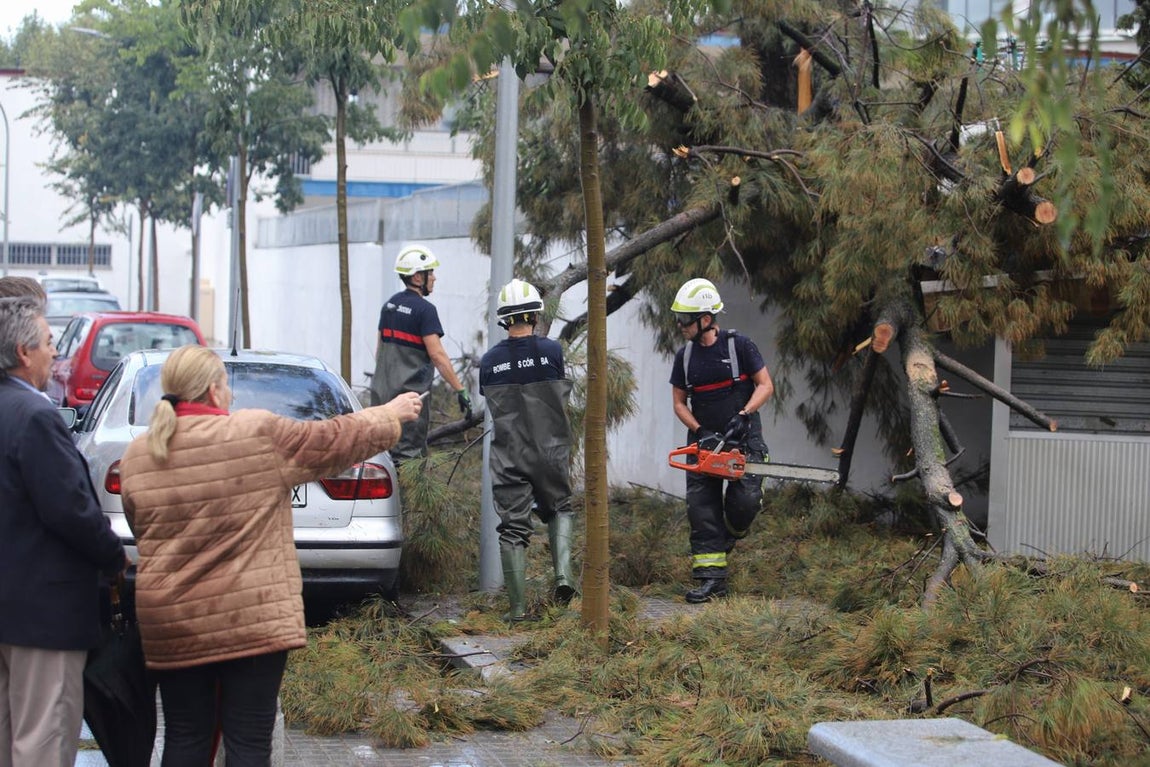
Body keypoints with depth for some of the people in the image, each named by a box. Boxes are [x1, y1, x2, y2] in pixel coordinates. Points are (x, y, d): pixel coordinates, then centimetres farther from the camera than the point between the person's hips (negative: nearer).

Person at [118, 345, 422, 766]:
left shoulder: (136, 456, 1)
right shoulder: (260, 434, -9)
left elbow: (141, 531, 11)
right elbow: (334, 440, 5)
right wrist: (390, 415, 22)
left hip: (172, 623, 4)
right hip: (254, 620, -3)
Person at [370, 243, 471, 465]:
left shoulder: (389, 305, 13)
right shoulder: (424, 309, -12)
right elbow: (437, 355, -18)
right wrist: (460, 390, -17)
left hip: (383, 390, 8)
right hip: (411, 392, -8)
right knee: (408, 457, -6)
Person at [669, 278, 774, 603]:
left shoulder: (738, 345, -7)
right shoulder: (685, 357, 4)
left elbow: (765, 386, -5)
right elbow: (679, 403, 7)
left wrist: (742, 415, -19)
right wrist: (700, 431, -9)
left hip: (743, 438, -3)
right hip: (704, 440, 4)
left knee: (745, 499, -15)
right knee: (702, 506, -4)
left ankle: (731, 533, 20)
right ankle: (711, 577, -4)